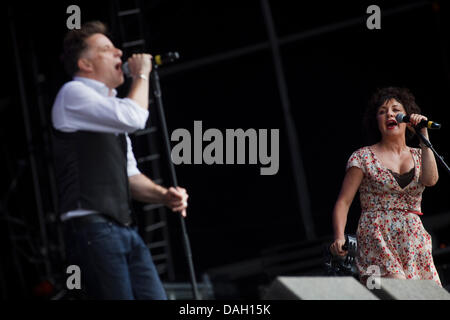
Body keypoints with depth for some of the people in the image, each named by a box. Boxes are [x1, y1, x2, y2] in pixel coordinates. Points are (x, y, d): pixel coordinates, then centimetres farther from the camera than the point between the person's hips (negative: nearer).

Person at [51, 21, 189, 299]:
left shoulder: (110, 109, 26)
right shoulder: (74, 94, -2)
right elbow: (134, 118, -16)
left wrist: (164, 195, 8)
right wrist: (141, 75, 1)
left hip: (125, 227, 9)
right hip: (92, 227, -9)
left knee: (156, 297, -1)